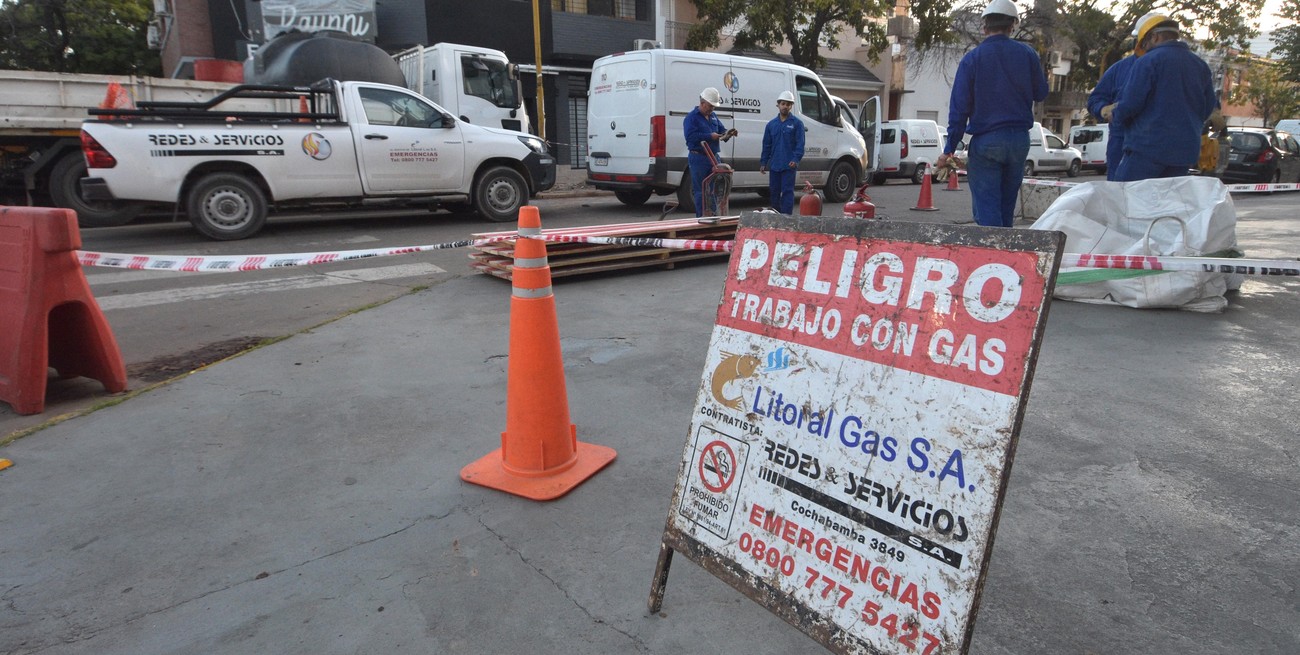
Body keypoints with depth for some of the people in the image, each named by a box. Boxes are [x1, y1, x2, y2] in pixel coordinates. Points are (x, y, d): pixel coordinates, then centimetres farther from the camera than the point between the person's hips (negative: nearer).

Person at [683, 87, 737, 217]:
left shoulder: (713, 117, 17)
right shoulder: (692, 117, -6)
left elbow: (722, 130, 18)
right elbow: (691, 136, -18)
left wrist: (728, 133, -6)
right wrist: (710, 136, -20)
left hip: (714, 157, 7)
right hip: (699, 158, -7)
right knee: (701, 191, -3)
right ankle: (701, 218, 2)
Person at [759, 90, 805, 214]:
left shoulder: (797, 123, 0)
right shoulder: (771, 124, 12)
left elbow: (800, 143, -6)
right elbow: (766, 145, 14)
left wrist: (796, 159, -19)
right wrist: (763, 162, 8)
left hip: (789, 166, -4)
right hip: (774, 165, 4)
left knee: (787, 191, -6)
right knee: (774, 191, 10)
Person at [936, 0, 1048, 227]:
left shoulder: (971, 59, -5)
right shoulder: (1027, 54, 3)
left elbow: (959, 107, -9)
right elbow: (1041, 94, 12)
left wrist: (949, 149, -9)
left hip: (985, 141, -4)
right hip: (1020, 140, 4)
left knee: (986, 207, -4)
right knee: (1006, 206, 15)